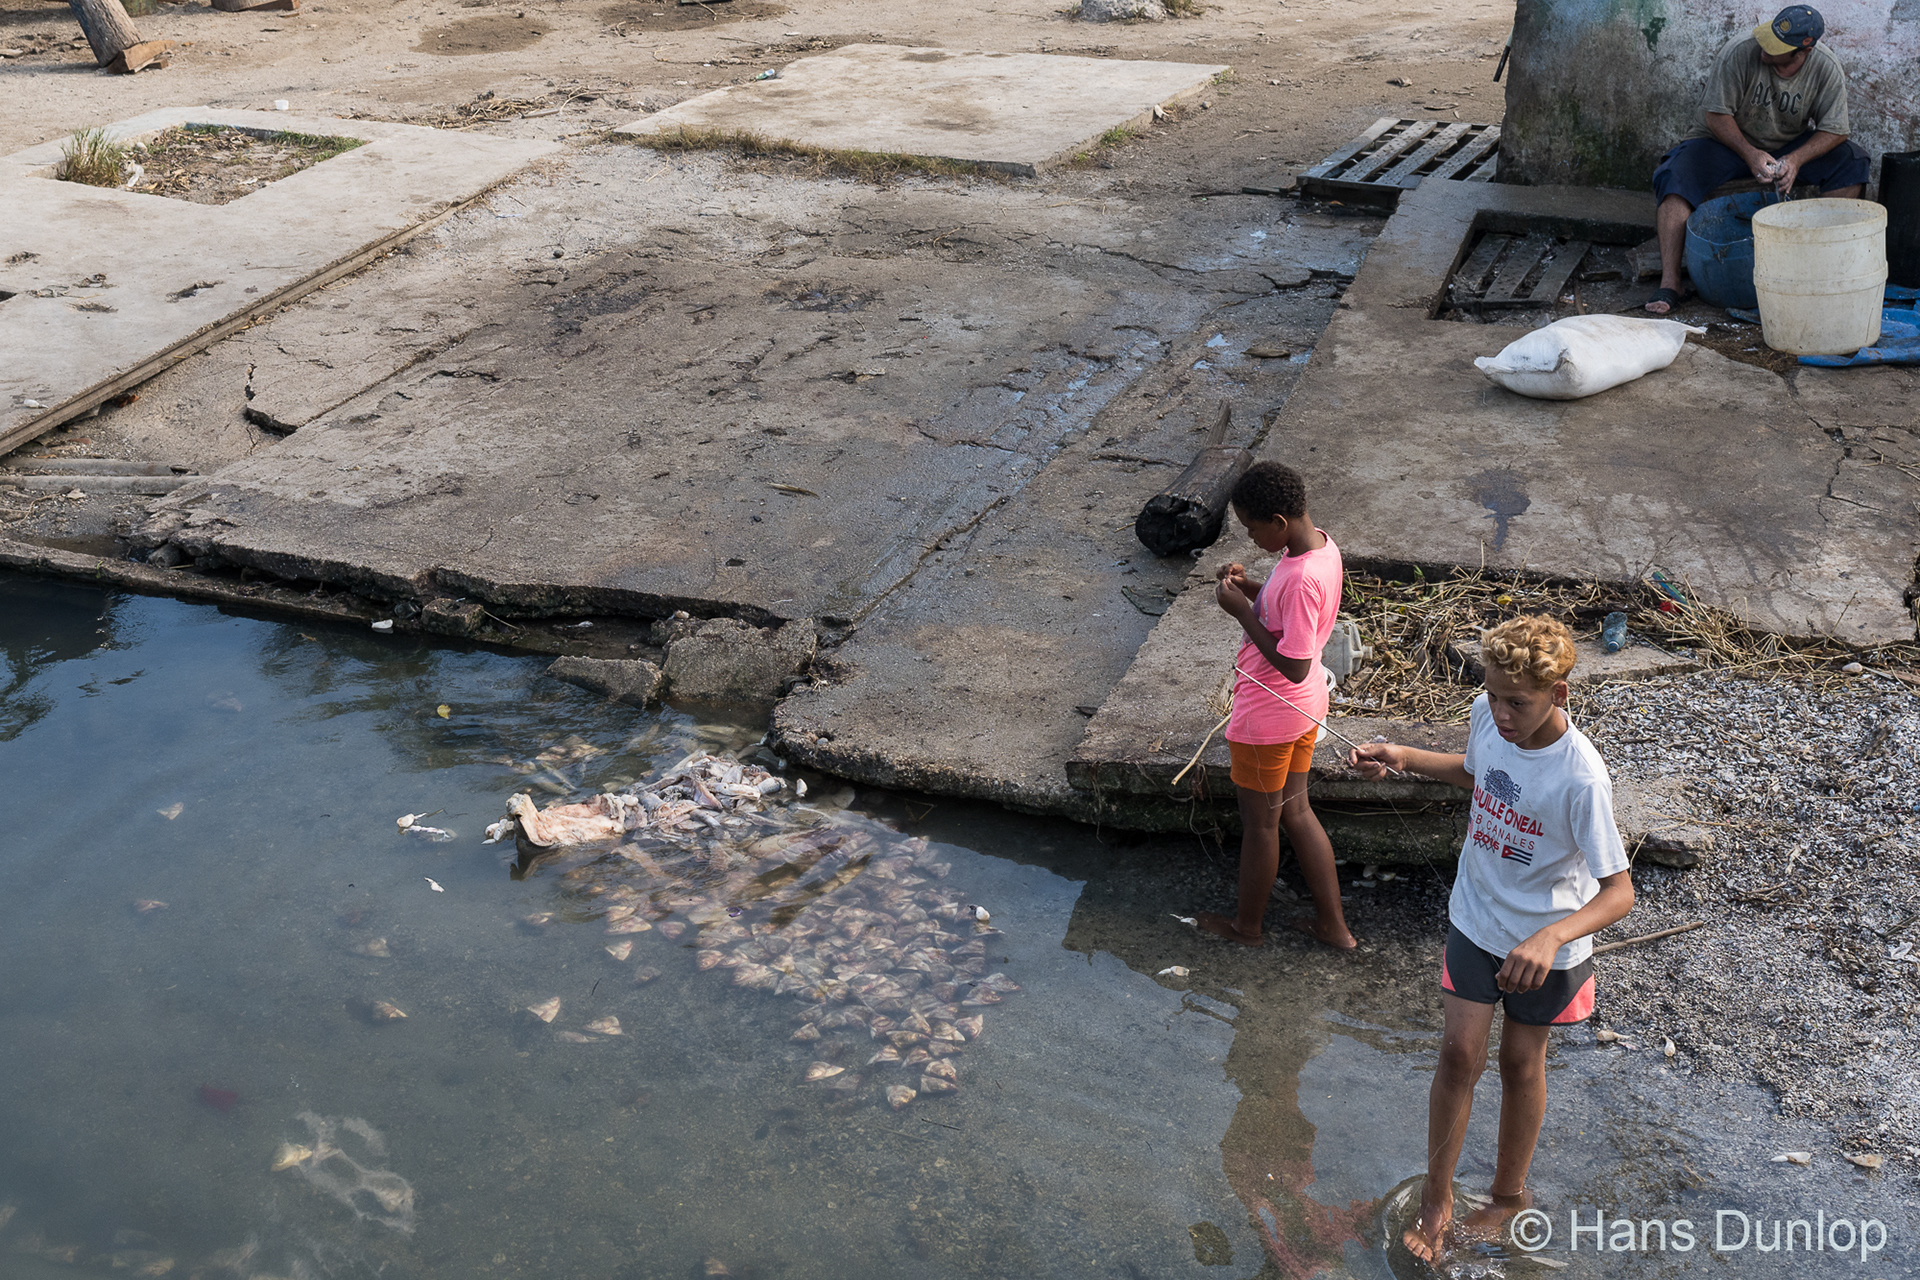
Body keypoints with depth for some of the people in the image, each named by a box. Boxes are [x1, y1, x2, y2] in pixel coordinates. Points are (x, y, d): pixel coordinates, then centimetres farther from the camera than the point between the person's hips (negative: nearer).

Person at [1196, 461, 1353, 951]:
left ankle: (1247, 923, 34)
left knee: (1259, 823, 12)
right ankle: (1333, 924, 32)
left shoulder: (1301, 579, -32)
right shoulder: (1320, 544, -2)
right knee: (1295, 810, 22)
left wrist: (1242, 612, -24)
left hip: (1268, 716, -9)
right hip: (1305, 706, 9)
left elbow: (1293, 666, -29)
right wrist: (1250, 587, -2)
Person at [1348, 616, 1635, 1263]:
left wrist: (1551, 937, -46)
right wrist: (1403, 758, -3)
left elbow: (1618, 891, -29)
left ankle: (1510, 1191, 39)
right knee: (1459, 1054, 7)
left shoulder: (1580, 777, -33)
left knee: (1521, 1063, 15)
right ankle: (1438, 1194, 26)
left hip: (1546, 944, -3)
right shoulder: (1487, 713, -16)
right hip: (1475, 919, 4)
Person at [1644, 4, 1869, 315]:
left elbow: (1834, 130, -12)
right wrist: (1750, 155, -28)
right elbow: (1716, 114, -19)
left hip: (1792, 145, 2)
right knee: (1675, 176, -30)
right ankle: (1669, 282, -34)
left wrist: (1795, 160, -29)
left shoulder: (1826, 70, -16)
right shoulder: (1740, 53, -24)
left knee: (1851, 163, -20)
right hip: (1729, 139, -2)